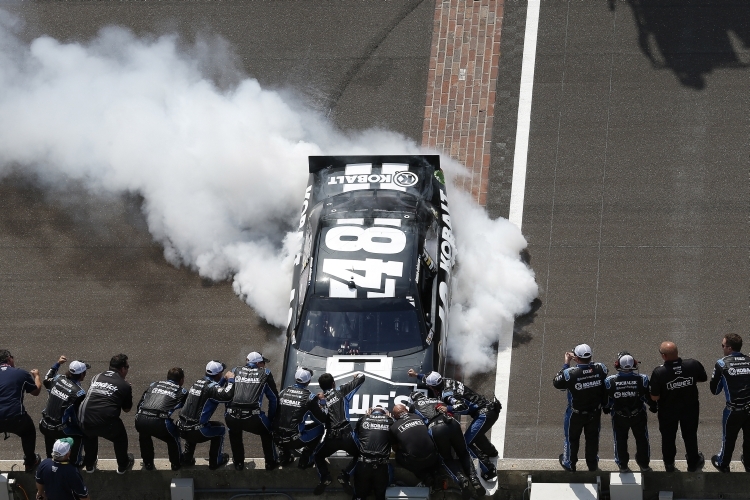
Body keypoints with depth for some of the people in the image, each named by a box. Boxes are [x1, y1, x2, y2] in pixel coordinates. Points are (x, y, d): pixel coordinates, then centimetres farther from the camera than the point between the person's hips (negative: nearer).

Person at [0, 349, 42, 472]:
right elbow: (36, 391, 17)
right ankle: (30, 462, 42)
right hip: (16, 418, -1)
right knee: (28, 432, 32)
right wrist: (36, 375, 37)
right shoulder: (21, 374, 2)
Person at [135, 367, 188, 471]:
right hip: (159, 422, -4)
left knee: (144, 435, 38)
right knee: (173, 439, 27)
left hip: (141, 420, 4)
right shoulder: (182, 392, 19)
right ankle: (176, 464, 37)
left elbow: (139, 404, 29)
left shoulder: (154, 385, 28)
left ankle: (147, 463, 44)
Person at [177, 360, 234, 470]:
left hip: (181, 428, 7)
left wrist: (224, 379, 28)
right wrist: (231, 380, -13)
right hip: (195, 432, -7)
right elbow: (227, 396, -28)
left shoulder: (198, 382, 12)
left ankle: (186, 458, 40)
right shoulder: (210, 387, -13)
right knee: (220, 429, 18)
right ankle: (215, 462, 24)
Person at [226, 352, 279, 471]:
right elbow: (274, 397, 20)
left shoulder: (236, 371, 21)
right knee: (266, 432, 30)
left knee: (234, 432, 38)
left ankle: (238, 463, 38)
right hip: (253, 417, -2)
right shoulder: (265, 373, 15)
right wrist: (271, 418, 32)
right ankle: (270, 463, 35)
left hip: (232, 416, 2)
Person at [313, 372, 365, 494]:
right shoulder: (342, 392, 7)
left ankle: (325, 477, -1)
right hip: (346, 435, -1)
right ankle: (345, 475, 3)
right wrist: (358, 375, 35)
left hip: (331, 438, 1)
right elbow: (361, 378, 12)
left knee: (319, 456, 26)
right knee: (358, 455, 25)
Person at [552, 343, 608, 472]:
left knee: (572, 438, 22)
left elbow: (556, 383, -14)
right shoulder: (600, 369, -22)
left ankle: (569, 463, 43)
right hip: (595, 412, 3)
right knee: (592, 437, 24)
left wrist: (566, 364, -10)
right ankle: (593, 464, 43)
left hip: (576, 414, -3)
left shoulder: (570, 373, -32)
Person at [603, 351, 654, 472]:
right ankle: (644, 464, 37)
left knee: (620, 440, 21)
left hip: (619, 417, 0)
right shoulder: (642, 380, -23)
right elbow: (649, 397, -10)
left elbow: (606, 400, -9)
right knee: (642, 439, 22)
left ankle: (623, 465, 35)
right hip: (638, 416, 0)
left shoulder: (610, 381, -24)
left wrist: (606, 408, 13)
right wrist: (654, 406, 11)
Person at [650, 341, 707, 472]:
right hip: (690, 408, 2)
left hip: (668, 411, -2)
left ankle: (669, 464, 44)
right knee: (690, 435, 25)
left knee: (668, 437, 24)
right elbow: (704, 378, -3)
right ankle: (693, 463, 44)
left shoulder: (658, 373, -31)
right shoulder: (693, 365, -24)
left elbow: (655, 397, -24)